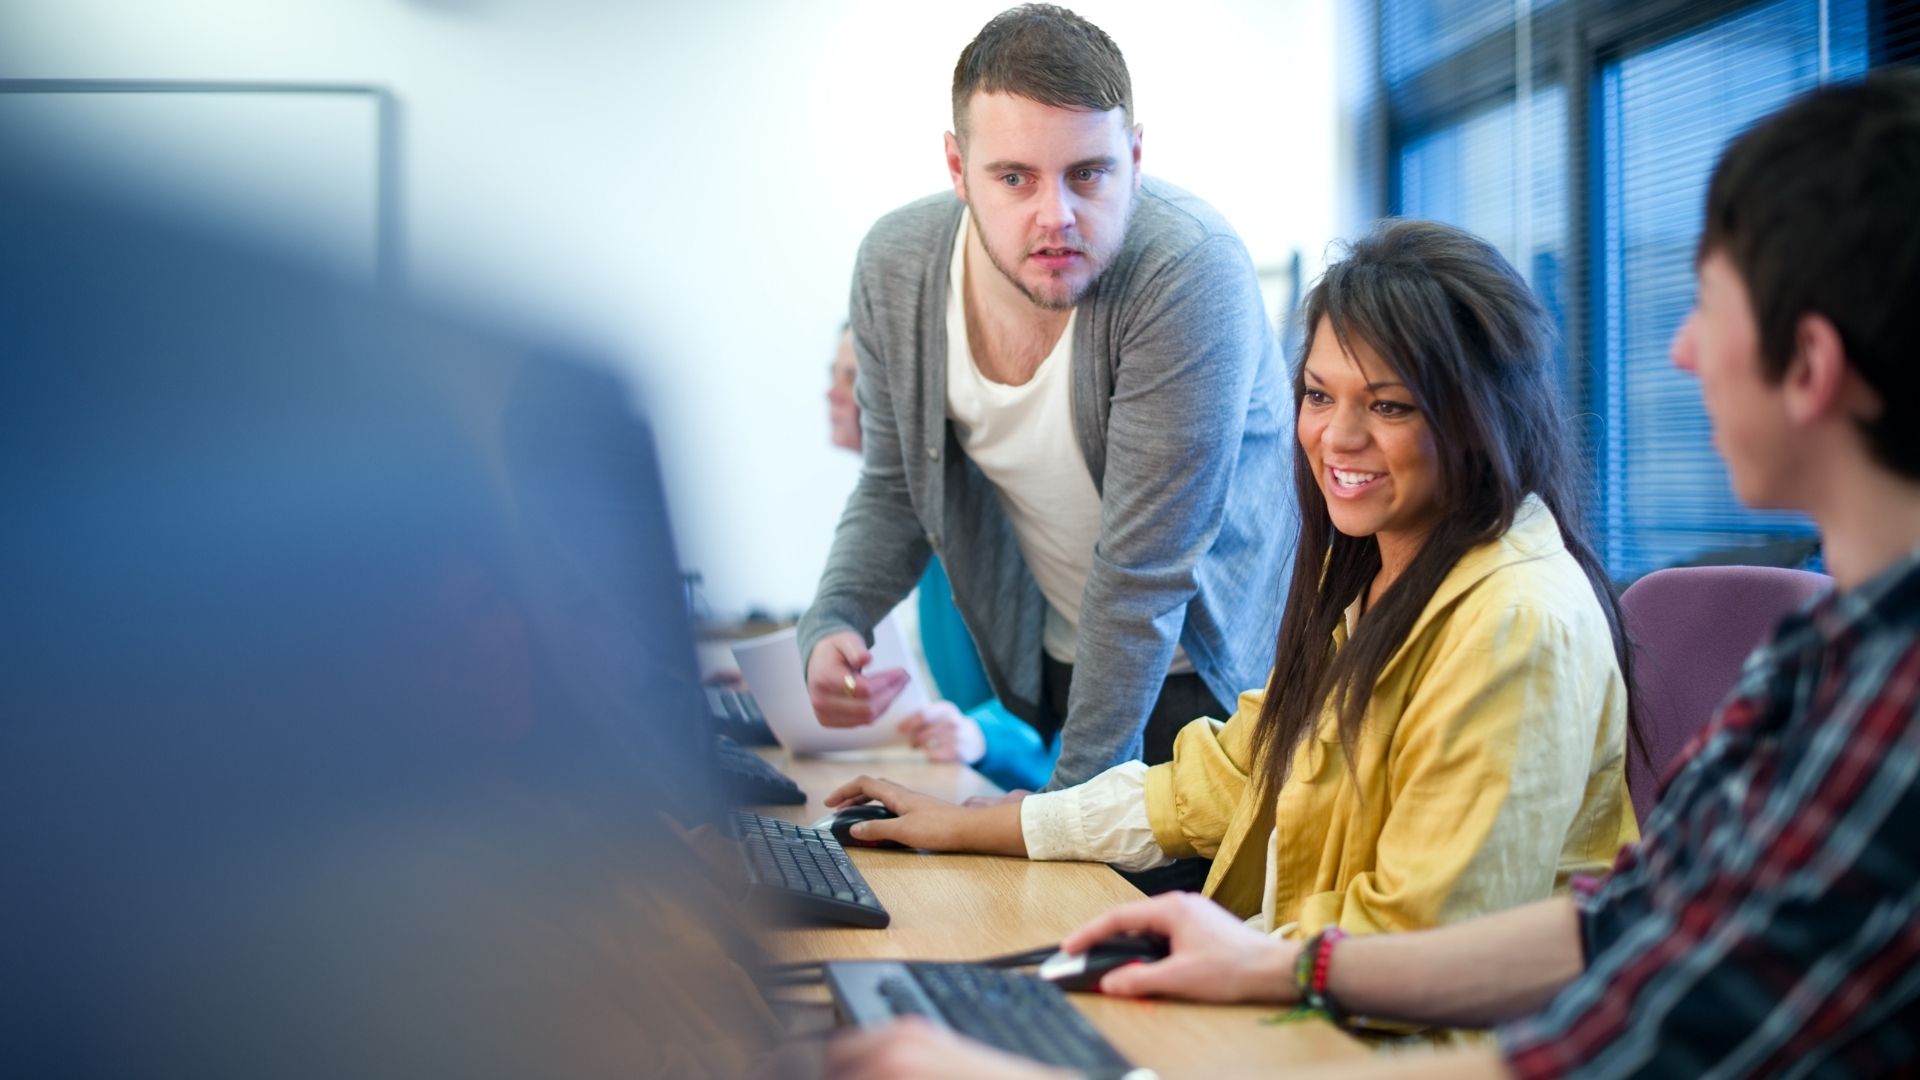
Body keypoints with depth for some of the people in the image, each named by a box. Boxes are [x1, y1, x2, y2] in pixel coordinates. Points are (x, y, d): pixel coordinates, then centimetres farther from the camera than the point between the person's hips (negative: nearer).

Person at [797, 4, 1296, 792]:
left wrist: (1071, 802, -23)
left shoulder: (1190, 274, -30)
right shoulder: (895, 268, -12)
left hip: (1217, 669, -4)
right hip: (1056, 662, 4)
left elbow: (1141, 574, -27)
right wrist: (830, 622, -15)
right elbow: (896, 488, 4)